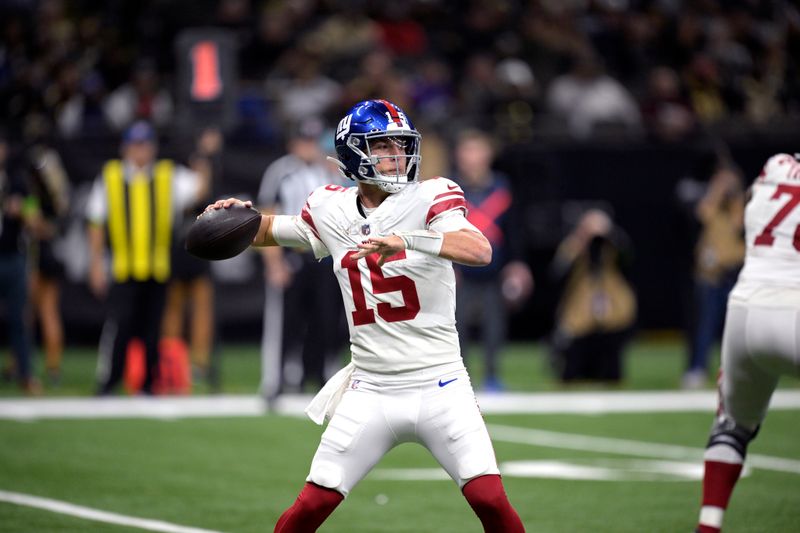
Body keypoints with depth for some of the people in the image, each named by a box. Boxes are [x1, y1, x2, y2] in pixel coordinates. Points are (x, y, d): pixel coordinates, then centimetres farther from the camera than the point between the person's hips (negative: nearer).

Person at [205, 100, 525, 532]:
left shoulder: (428, 198, -7)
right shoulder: (331, 210, 5)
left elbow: (480, 251, -25)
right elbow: (267, 231, 23)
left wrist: (406, 241, -39)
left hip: (439, 387, -3)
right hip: (370, 394, 3)